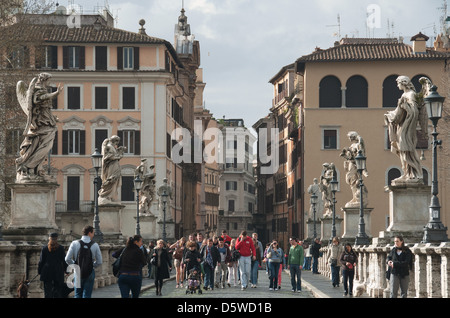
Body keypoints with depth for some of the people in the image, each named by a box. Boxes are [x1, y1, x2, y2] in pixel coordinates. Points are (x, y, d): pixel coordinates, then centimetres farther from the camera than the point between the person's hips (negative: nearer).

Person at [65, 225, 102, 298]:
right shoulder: (95, 245, -5)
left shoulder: (75, 243, -5)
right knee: (87, 295, 3)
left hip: (78, 272, 1)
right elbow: (99, 262, -1)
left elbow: (68, 259, -8)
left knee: (78, 294, 12)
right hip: (90, 273, -1)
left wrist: (74, 265, 10)